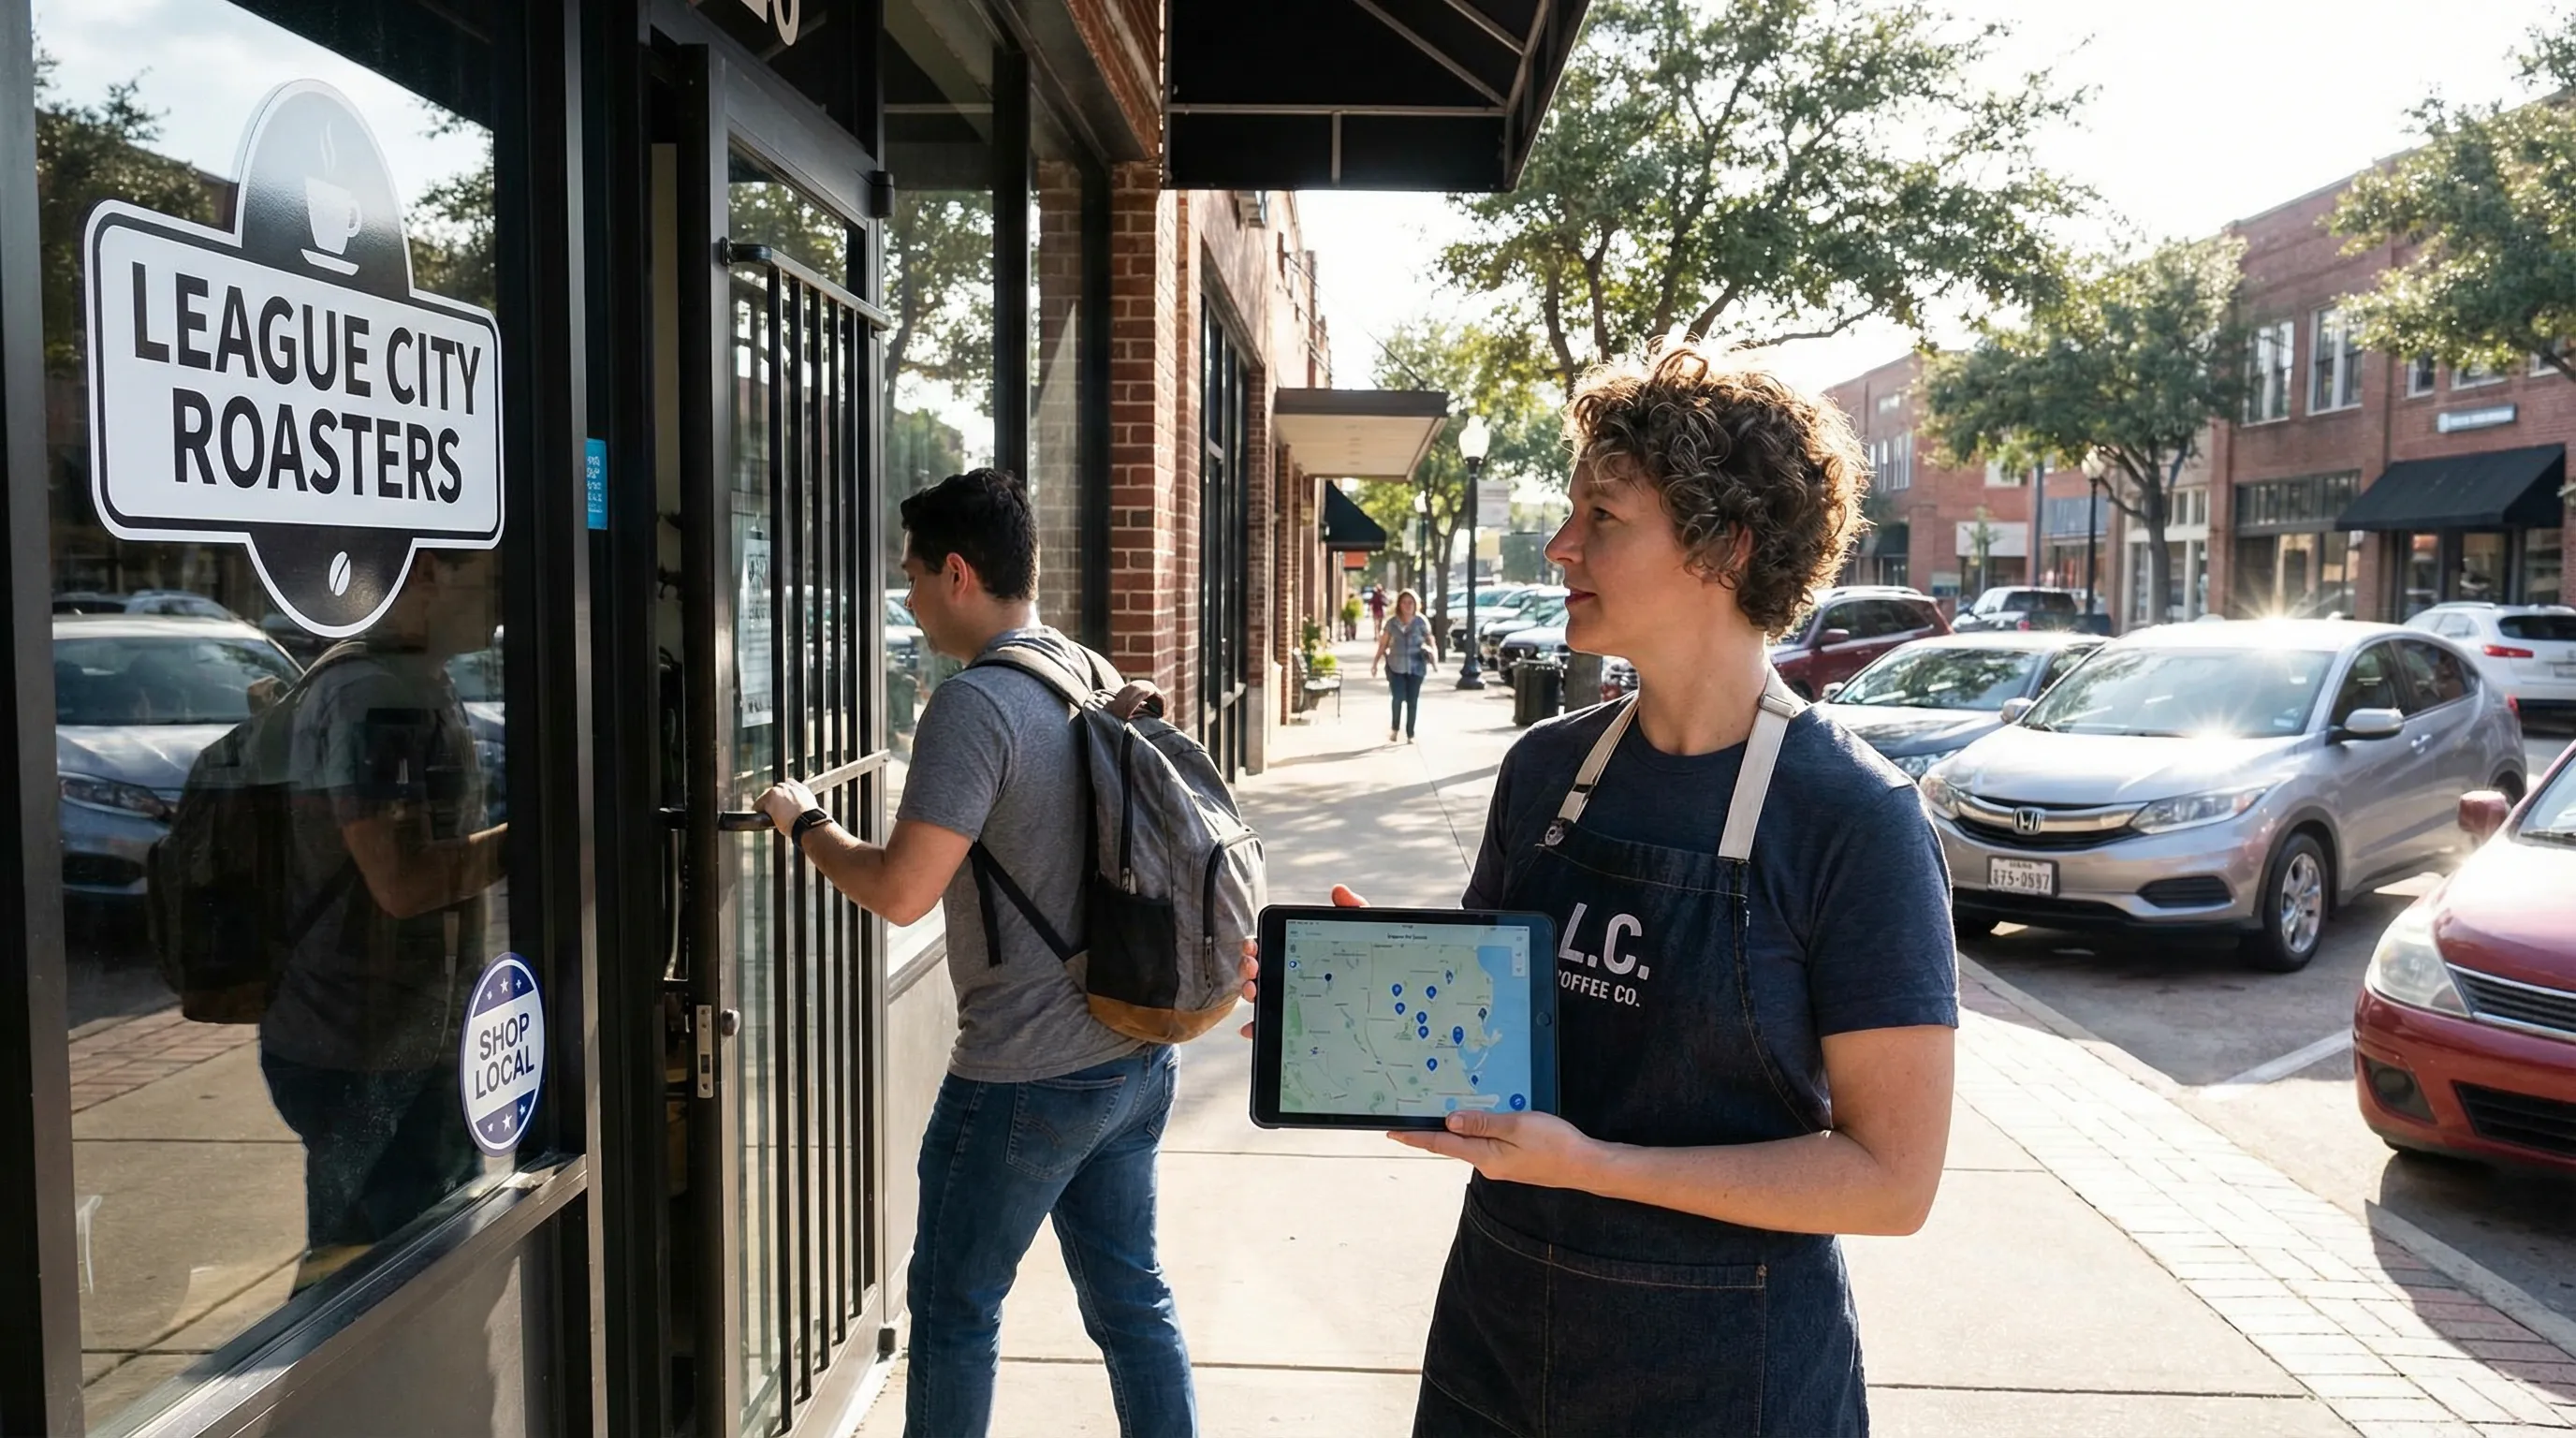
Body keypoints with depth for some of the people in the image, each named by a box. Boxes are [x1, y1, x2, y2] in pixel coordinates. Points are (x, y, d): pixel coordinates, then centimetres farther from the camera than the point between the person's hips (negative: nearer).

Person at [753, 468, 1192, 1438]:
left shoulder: (975, 704, -19)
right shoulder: (1102, 681, 6)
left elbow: (902, 891, -22)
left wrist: (804, 824, -7)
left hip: (1026, 1077, -8)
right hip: (1137, 1053, 8)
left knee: (953, 1310, 11)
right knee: (1130, 1293, 17)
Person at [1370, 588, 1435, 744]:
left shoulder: (1421, 622, -1)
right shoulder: (1392, 624, 1)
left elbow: (1430, 641, 4)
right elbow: (1383, 645, 6)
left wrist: (1432, 657, -9)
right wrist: (1375, 663, 4)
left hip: (1415, 667, 0)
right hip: (1396, 666, 0)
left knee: (1412, 701, 3)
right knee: (1398, 698, -10)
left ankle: (1410, 734, 14)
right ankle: (1394, 728, 13)